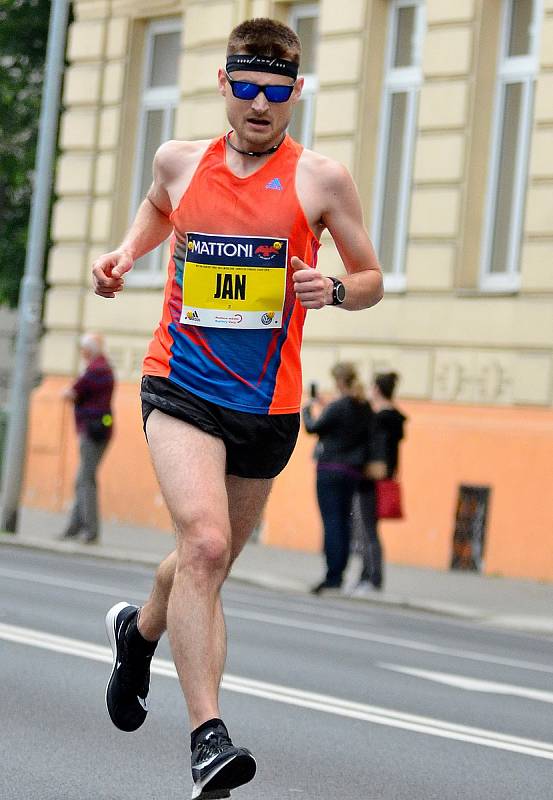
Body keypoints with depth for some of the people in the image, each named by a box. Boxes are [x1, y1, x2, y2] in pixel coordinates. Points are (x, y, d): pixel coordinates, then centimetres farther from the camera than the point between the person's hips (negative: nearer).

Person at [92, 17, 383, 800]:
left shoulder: (321, 179, -1)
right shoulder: (180, 161, 5)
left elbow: (371, 279, 7)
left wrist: (334, 288, -15)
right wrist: (126, 252, 10)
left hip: (269, 404, 1)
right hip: (182, 384, -1)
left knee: (211, 559, 17)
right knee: (205, 543, -24)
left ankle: (139, 630, 51)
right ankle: (208, 736, -25)